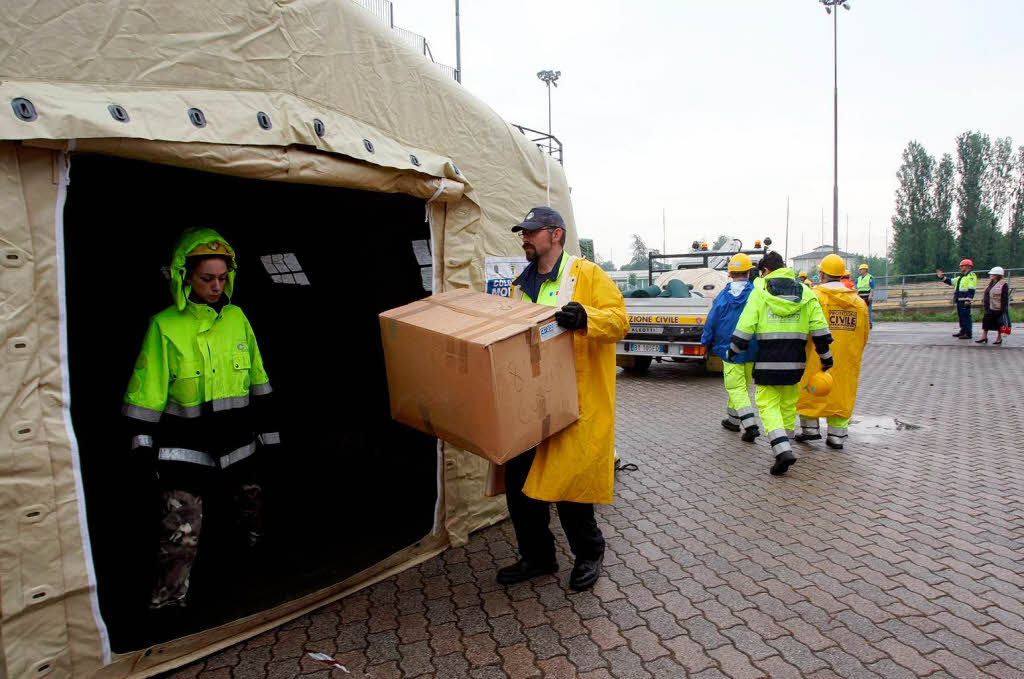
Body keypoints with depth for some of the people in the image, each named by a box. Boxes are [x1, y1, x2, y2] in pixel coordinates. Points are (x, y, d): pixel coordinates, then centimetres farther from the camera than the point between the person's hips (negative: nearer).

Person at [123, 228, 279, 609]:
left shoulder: (237, 318, 2)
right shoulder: (165, 326, -9)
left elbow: (258, 380, 10)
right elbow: (146, 395, -5)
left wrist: (268, 428, 12)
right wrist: (143, 447, -7)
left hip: (238, 441, 4)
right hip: (187, 448, -4)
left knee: (251, 506, 21)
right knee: (181, 531, -6)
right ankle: (168, 599, 13)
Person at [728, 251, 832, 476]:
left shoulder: (760, 292, -4)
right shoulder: (806, 293, 6)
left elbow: (745, 326, -7)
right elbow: (820, 329, 4)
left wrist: (734, 349, 7)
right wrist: (826, 356, 13)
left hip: (767, 360, -4)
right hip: (795, 360, 4)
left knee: (768, 404, 1)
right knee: (788, 403, 17)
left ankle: (783, 449, -16)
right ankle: (784, 444, 29)